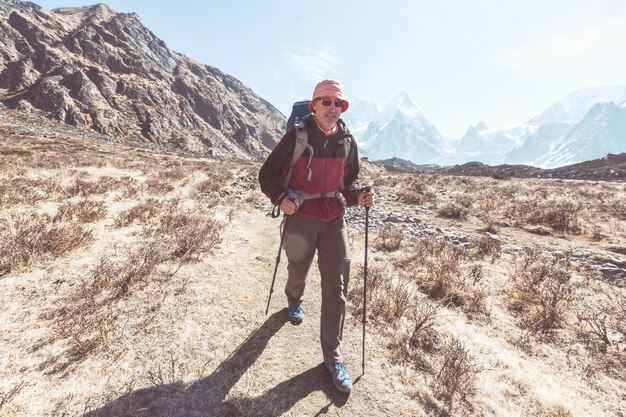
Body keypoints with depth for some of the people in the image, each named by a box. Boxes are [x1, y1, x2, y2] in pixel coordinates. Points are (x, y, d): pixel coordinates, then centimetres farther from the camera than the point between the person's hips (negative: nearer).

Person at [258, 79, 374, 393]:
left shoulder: (347, 141, 0)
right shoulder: (297, 136, -11)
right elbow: (267, 174, -6)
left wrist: (357, 196, -8)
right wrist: (281, 198, -24)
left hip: (334, 219, 3)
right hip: (301, 217, -2)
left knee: (337, 287, -1)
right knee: (298, 272, 20)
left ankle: (333, 356, 15)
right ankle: (294, 302, 58)